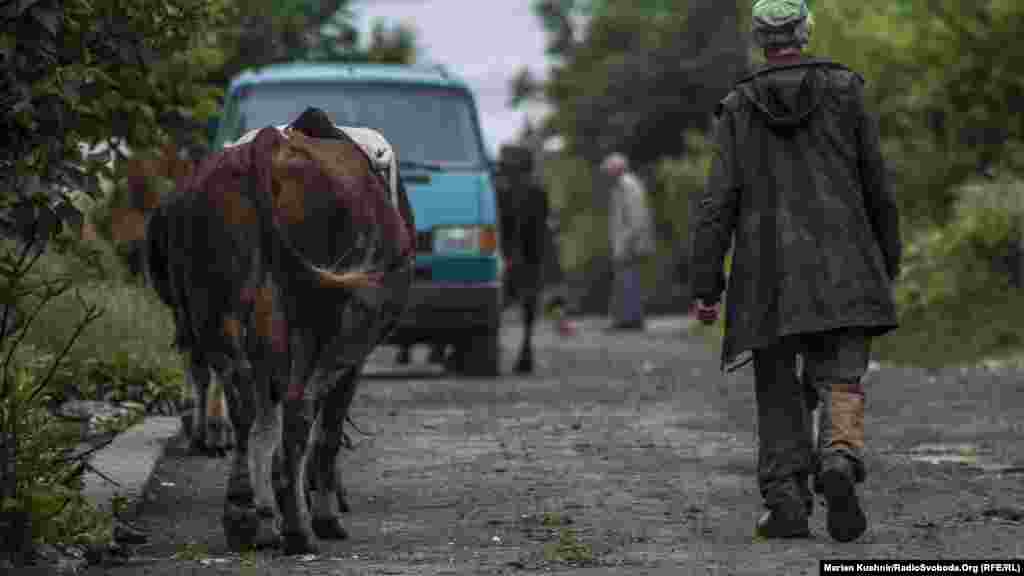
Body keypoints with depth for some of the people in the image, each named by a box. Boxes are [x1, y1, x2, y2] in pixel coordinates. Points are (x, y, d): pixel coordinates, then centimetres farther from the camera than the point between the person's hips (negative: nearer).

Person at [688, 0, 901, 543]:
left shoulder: (738, 109, 3)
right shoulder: (844, 91, 3)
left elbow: (717, 203, -3)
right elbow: (877, 185, 5)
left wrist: (705, 285, -2)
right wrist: (888, 261, 16)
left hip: (767, 273, 1)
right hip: (842, 267, -1)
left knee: (779, 392, 11)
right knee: (840, 382, -2)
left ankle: (786, 503, 5)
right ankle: (839, 462, -29)